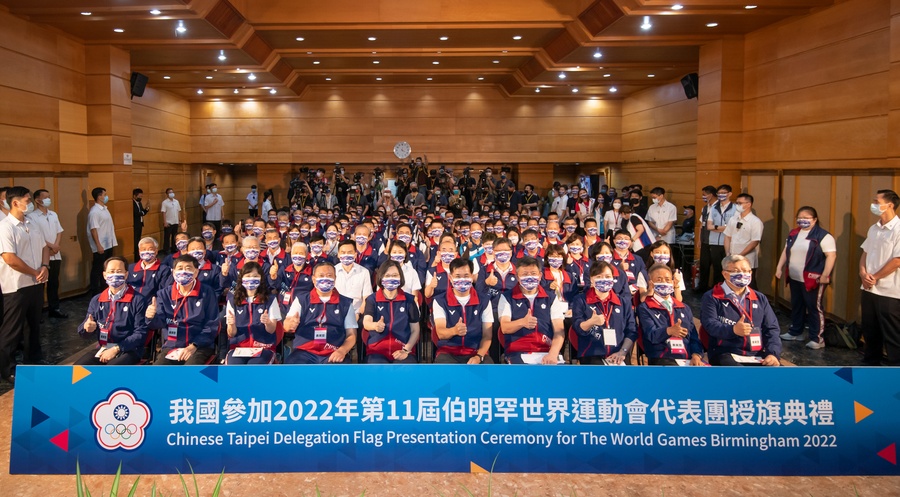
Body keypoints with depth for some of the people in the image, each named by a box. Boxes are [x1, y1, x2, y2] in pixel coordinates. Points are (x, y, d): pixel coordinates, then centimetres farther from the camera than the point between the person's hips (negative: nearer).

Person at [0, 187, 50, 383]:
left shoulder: (32, 224, 9)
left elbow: (44, 247, 15)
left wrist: (45, 267, -4)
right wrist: (35, 272, -13)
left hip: (36, 284, 8)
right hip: (17, 286, -8)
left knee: (34, 323, 19)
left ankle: (33, 359, 33)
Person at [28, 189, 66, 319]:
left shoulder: (53, 215, 12)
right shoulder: (32, 216, -9)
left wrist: (56, 246, -5)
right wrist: (50, 246, -12)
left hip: (55, 255, 6)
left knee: (54, 283, 12)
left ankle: (54, 308, 20)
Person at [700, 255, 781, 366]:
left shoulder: (760, 298, 22)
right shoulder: (712, 297, 7)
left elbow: (772, 328, 16)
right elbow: (709, 324, -8)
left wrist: (773, 353, -2)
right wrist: (733, 330, -28)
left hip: (757, 356, 5)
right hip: (725, 354, -5)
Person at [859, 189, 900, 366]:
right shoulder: (873, 229, 10)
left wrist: (874, 277, -10)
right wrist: (863, 273, -4)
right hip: (869, 290, 8)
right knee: (870, 331, 17)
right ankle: (871, 363, 31)